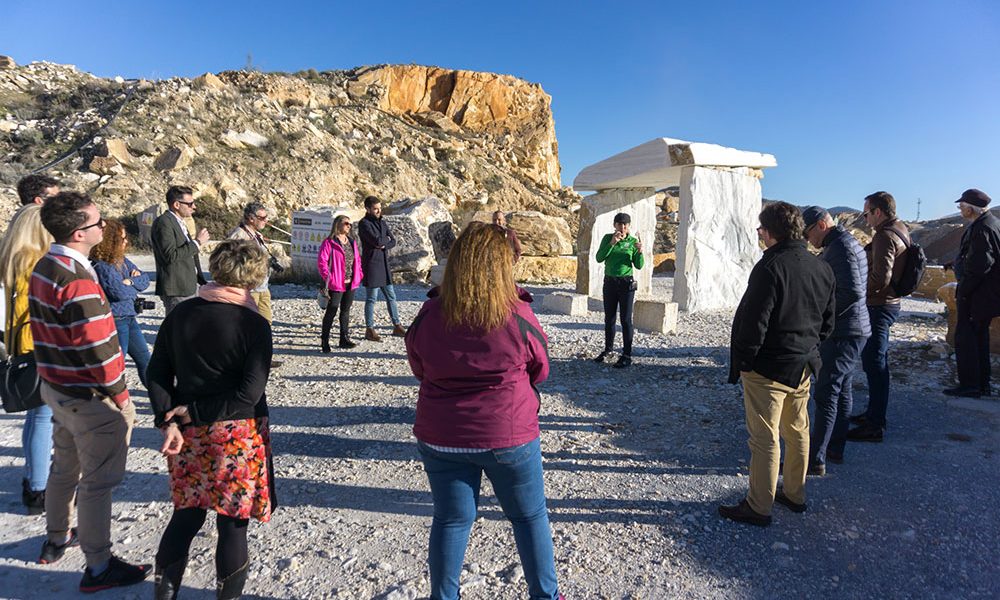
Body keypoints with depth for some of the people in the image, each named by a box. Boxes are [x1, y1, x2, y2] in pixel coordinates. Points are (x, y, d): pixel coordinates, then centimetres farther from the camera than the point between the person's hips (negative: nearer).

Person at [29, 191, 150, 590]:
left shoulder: (43, 267, 4)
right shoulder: (78, 281, -26)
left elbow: (47, 332, 12)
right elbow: (98, 348, -25)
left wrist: (55, 377, 19)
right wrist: (120, 395, -13)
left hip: (56, 388, 10)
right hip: (89, 398, -10)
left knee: (65, 467, 26)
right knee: (97, 482, 4)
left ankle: (56, 540, 46)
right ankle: (99, 568, 18)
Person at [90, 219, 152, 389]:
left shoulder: (121, 260, 6)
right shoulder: (101, 266, -18)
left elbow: (145, 279, 7)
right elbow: (118, 291, -24)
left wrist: (131, 281, -13)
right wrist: (134, 289, -4)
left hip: (129, 318, 9)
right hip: (114, 321, -9)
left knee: (144, 357, 18)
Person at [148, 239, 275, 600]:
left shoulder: (181, 313, 0)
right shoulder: (254, 324, -14)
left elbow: (157, 372, 0)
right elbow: (249, 394, -19)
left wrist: (168, 422, -5)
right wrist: (194, 412, -10)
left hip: (188, 433, 5)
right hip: (238, 435, -4)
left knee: (187, 512, 21)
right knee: (233, 522, 10)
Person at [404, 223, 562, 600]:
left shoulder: (428, 317, -10)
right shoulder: (518, 316, -16)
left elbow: (419, 370, 6)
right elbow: (540, 371, -1)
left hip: (441, 437, 2)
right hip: (509, 435, -2)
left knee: (450, 519, 17)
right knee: (530, 516, 18)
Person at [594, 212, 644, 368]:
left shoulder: (633, 242, -3)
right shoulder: (608, 238, 1)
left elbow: (639, 266, -6)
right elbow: (599, 258, -11)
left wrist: (640, 252, -24)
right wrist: (612, 243, -20)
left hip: (626, 283, -3)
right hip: (609, 282, 3)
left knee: (626, 319, -2)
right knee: (609, 318, 13)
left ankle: (627, 355, 2)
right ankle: (608, 349, 29)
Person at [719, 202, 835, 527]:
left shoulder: (770, 267, -20)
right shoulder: (822, 268, 6)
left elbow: (754, 322, -21)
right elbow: (827, 321, 13)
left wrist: (742, 362, -11)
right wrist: (808, 349, 19)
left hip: (768, 368, -8)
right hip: (804, 366, 8)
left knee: (764, 438, 0)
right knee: (798, 431, 19)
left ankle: (758, 507, 10)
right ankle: (794, 494, 34)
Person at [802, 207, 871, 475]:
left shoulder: (840, 247, -18)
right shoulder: (849, 243, 16)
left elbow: (852, 292, -26)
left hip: (842, 332, -11)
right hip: (852, 330, 11)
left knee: (826, 394, -7)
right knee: (842, 390, 16)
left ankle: (815, 460, -3)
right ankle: (835, 448, 27)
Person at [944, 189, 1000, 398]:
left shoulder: (982, 229, -20)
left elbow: (978, 267, -24)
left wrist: (962, 291, -15)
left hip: (976, 295, -10)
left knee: (965, 336, -4)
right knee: (979, 336, 16)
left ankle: (969, 385, 0)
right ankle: (982, 384, 23)